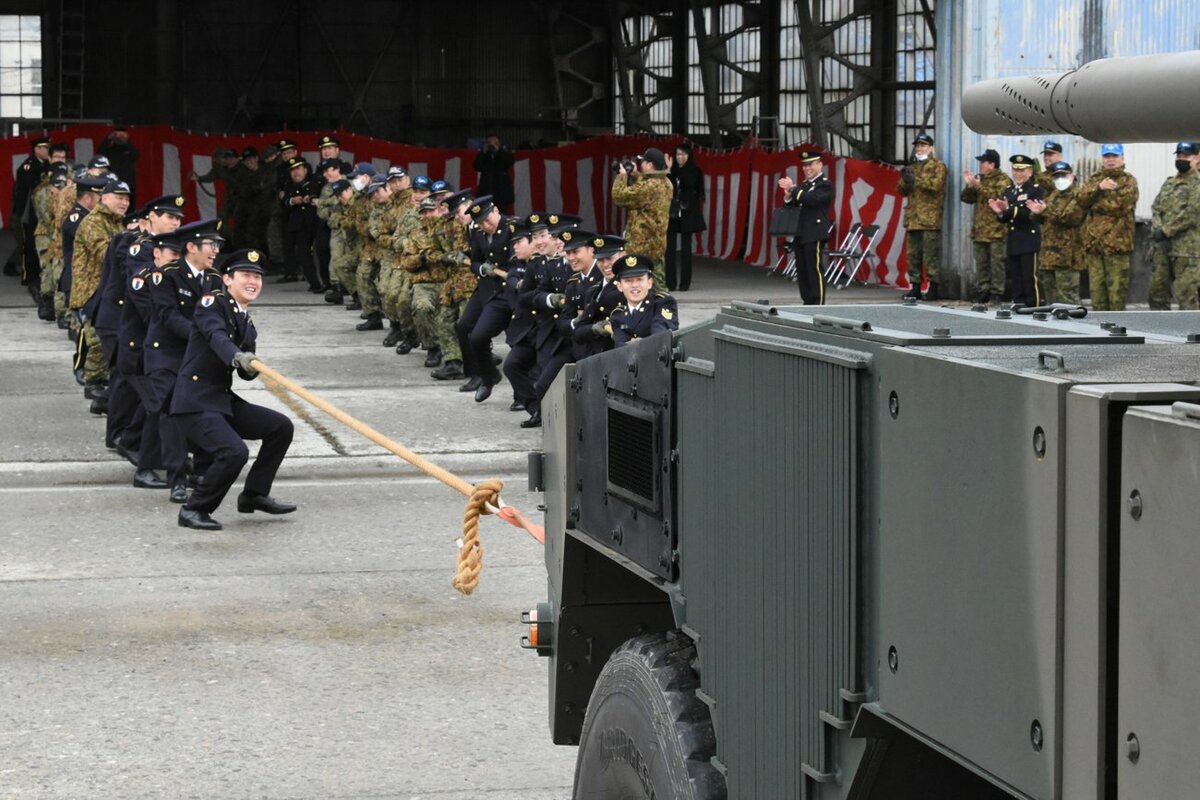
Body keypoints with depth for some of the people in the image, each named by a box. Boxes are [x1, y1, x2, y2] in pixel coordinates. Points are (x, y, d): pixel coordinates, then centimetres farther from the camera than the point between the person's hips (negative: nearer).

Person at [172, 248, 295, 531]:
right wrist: (237, 357, -48)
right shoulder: (212, 302, -7)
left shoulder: (247, 323, 16)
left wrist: (252, 368, -9)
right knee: (234, 452, -25)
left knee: (281, 427, 6)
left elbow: (246, 371, 14)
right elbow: (216, 335, -29)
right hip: (195, 402, -9)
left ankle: (254, 494, 17)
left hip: (224, 401, 9)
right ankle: (194, 510, -7)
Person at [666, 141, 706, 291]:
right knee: (669, 248, -2)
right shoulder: (671, 170, 6)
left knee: (686, 248, 1)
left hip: (687, 213, -2)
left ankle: (684, 282, 5)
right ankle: (670, 282, 1)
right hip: (671, 212, 2)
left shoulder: (695, 171, 2)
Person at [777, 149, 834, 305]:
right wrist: (788, 197, -3)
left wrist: (792, 188, -18)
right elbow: (791, 207, 18)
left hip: (814, 236, -8)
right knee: (802, 273, 8)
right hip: (800, 236, 8)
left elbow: (811, 199, -22)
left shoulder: (825, 184, -5)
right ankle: (808, 305, 13)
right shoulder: (804, 185, 20)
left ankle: (818, 306, -7)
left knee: (815, 271, -8)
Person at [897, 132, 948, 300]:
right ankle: (915, 287, 10)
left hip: (930, 218, -6)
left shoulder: (938, 166, 2)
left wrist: (916, 180, -21)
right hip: (913, 217, 6)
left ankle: (933, 287, -7)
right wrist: (905, 180, -4)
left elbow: (936, 185, -16)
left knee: (931, 253, -8)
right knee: (913, 254, 6)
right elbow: (901, 190, 17)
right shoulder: (912, 167, 21)